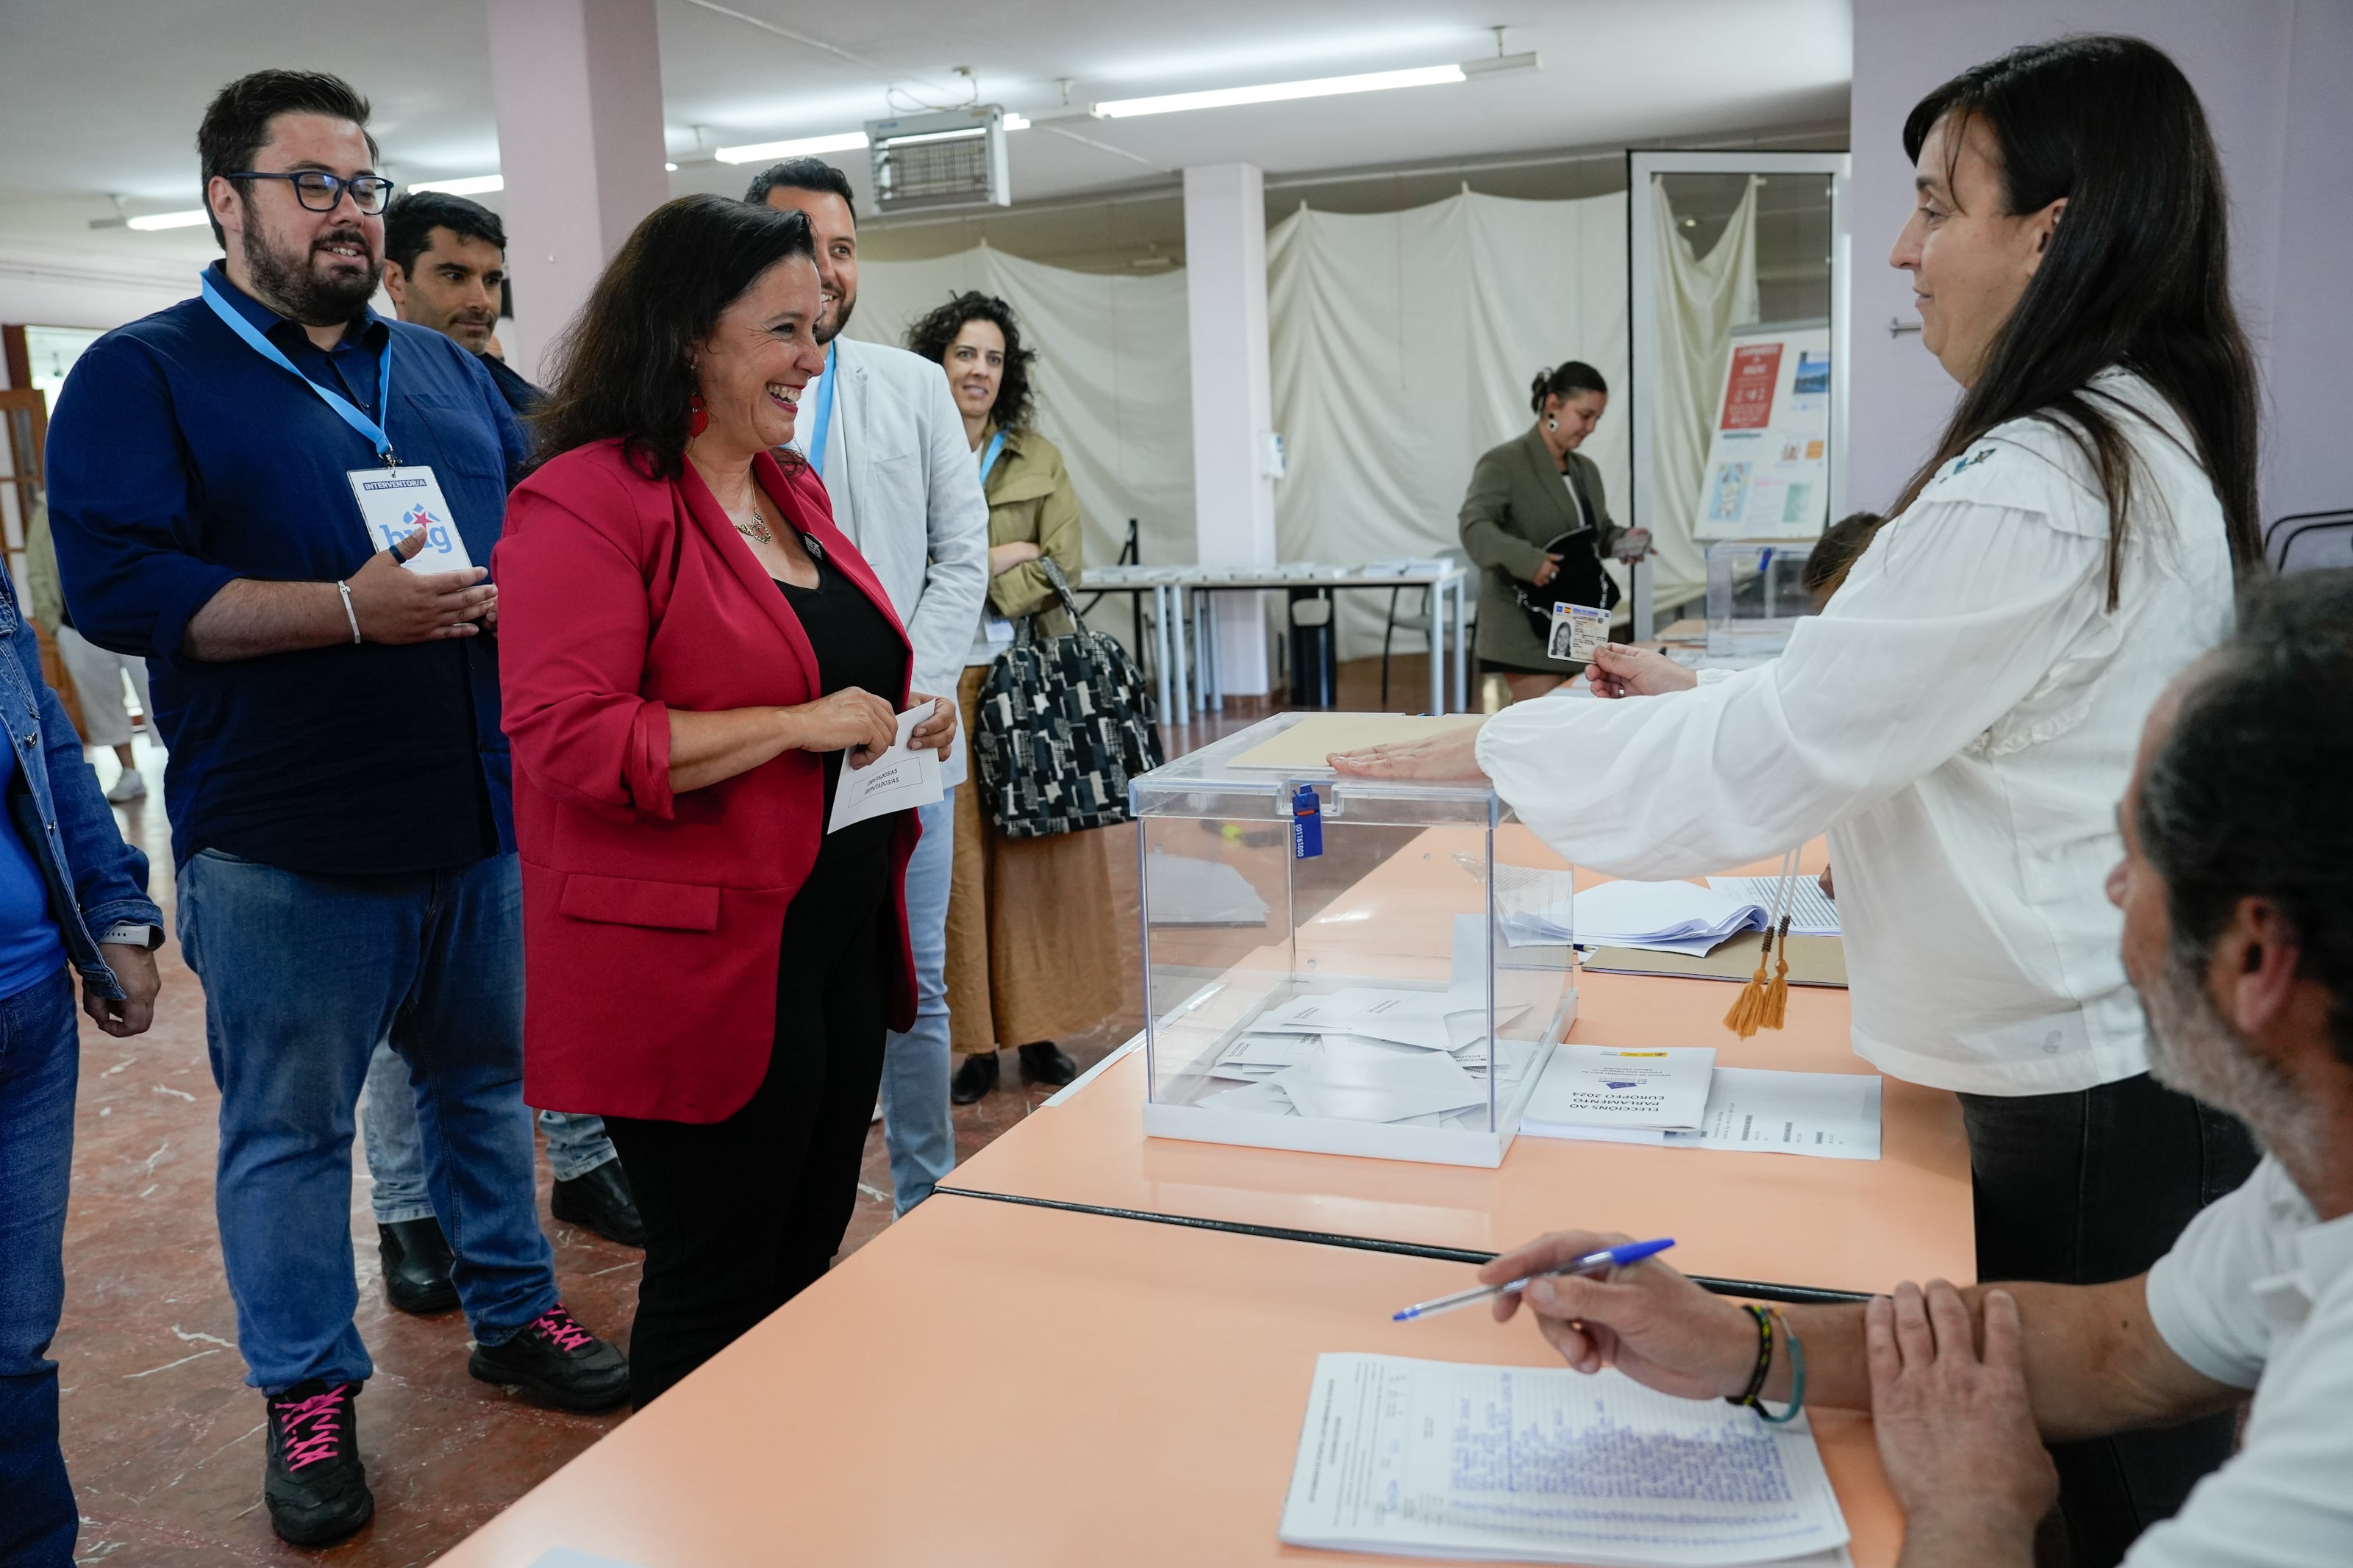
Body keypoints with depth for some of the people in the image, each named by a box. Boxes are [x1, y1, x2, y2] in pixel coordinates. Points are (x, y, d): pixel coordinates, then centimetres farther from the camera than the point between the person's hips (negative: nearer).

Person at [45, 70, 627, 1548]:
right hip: (285, 844, -4)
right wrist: (353, 610, -23)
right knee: (290, 1125, 8)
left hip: (480, 815, 5)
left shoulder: (449, 371, 14)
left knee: (490, 1082, 16)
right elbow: (117, 582, -14)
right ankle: (308, 1391, 25)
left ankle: (516, 1313, 34)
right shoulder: (142, 375, -2)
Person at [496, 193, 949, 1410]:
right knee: (718, 1291, 5)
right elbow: (564, 738, -22)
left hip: (839, 943, 9)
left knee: (809, 1260, 20)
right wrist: (796, 725, -23)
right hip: (697, 964, -9)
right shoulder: (584, 503, -14)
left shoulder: (792, 490, 13)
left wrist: (897, 723, 6)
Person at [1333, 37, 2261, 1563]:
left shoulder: (2029, 490, -25)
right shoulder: (2152, 442, 7)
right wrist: (1712, 703, 11)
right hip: (2140, 1052, 9)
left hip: (2085, 1092, -9)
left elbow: (1774, 758, -22)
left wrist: (1495, 747, -12)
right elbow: (1942, 708, 15)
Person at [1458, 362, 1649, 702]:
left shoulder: (1586, 470, 16)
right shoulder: (1504, 463, -10)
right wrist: (1525, 559, -36)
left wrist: (1622, 539, 2)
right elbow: (1473, 525, -22)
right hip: (1528, 629, -8)